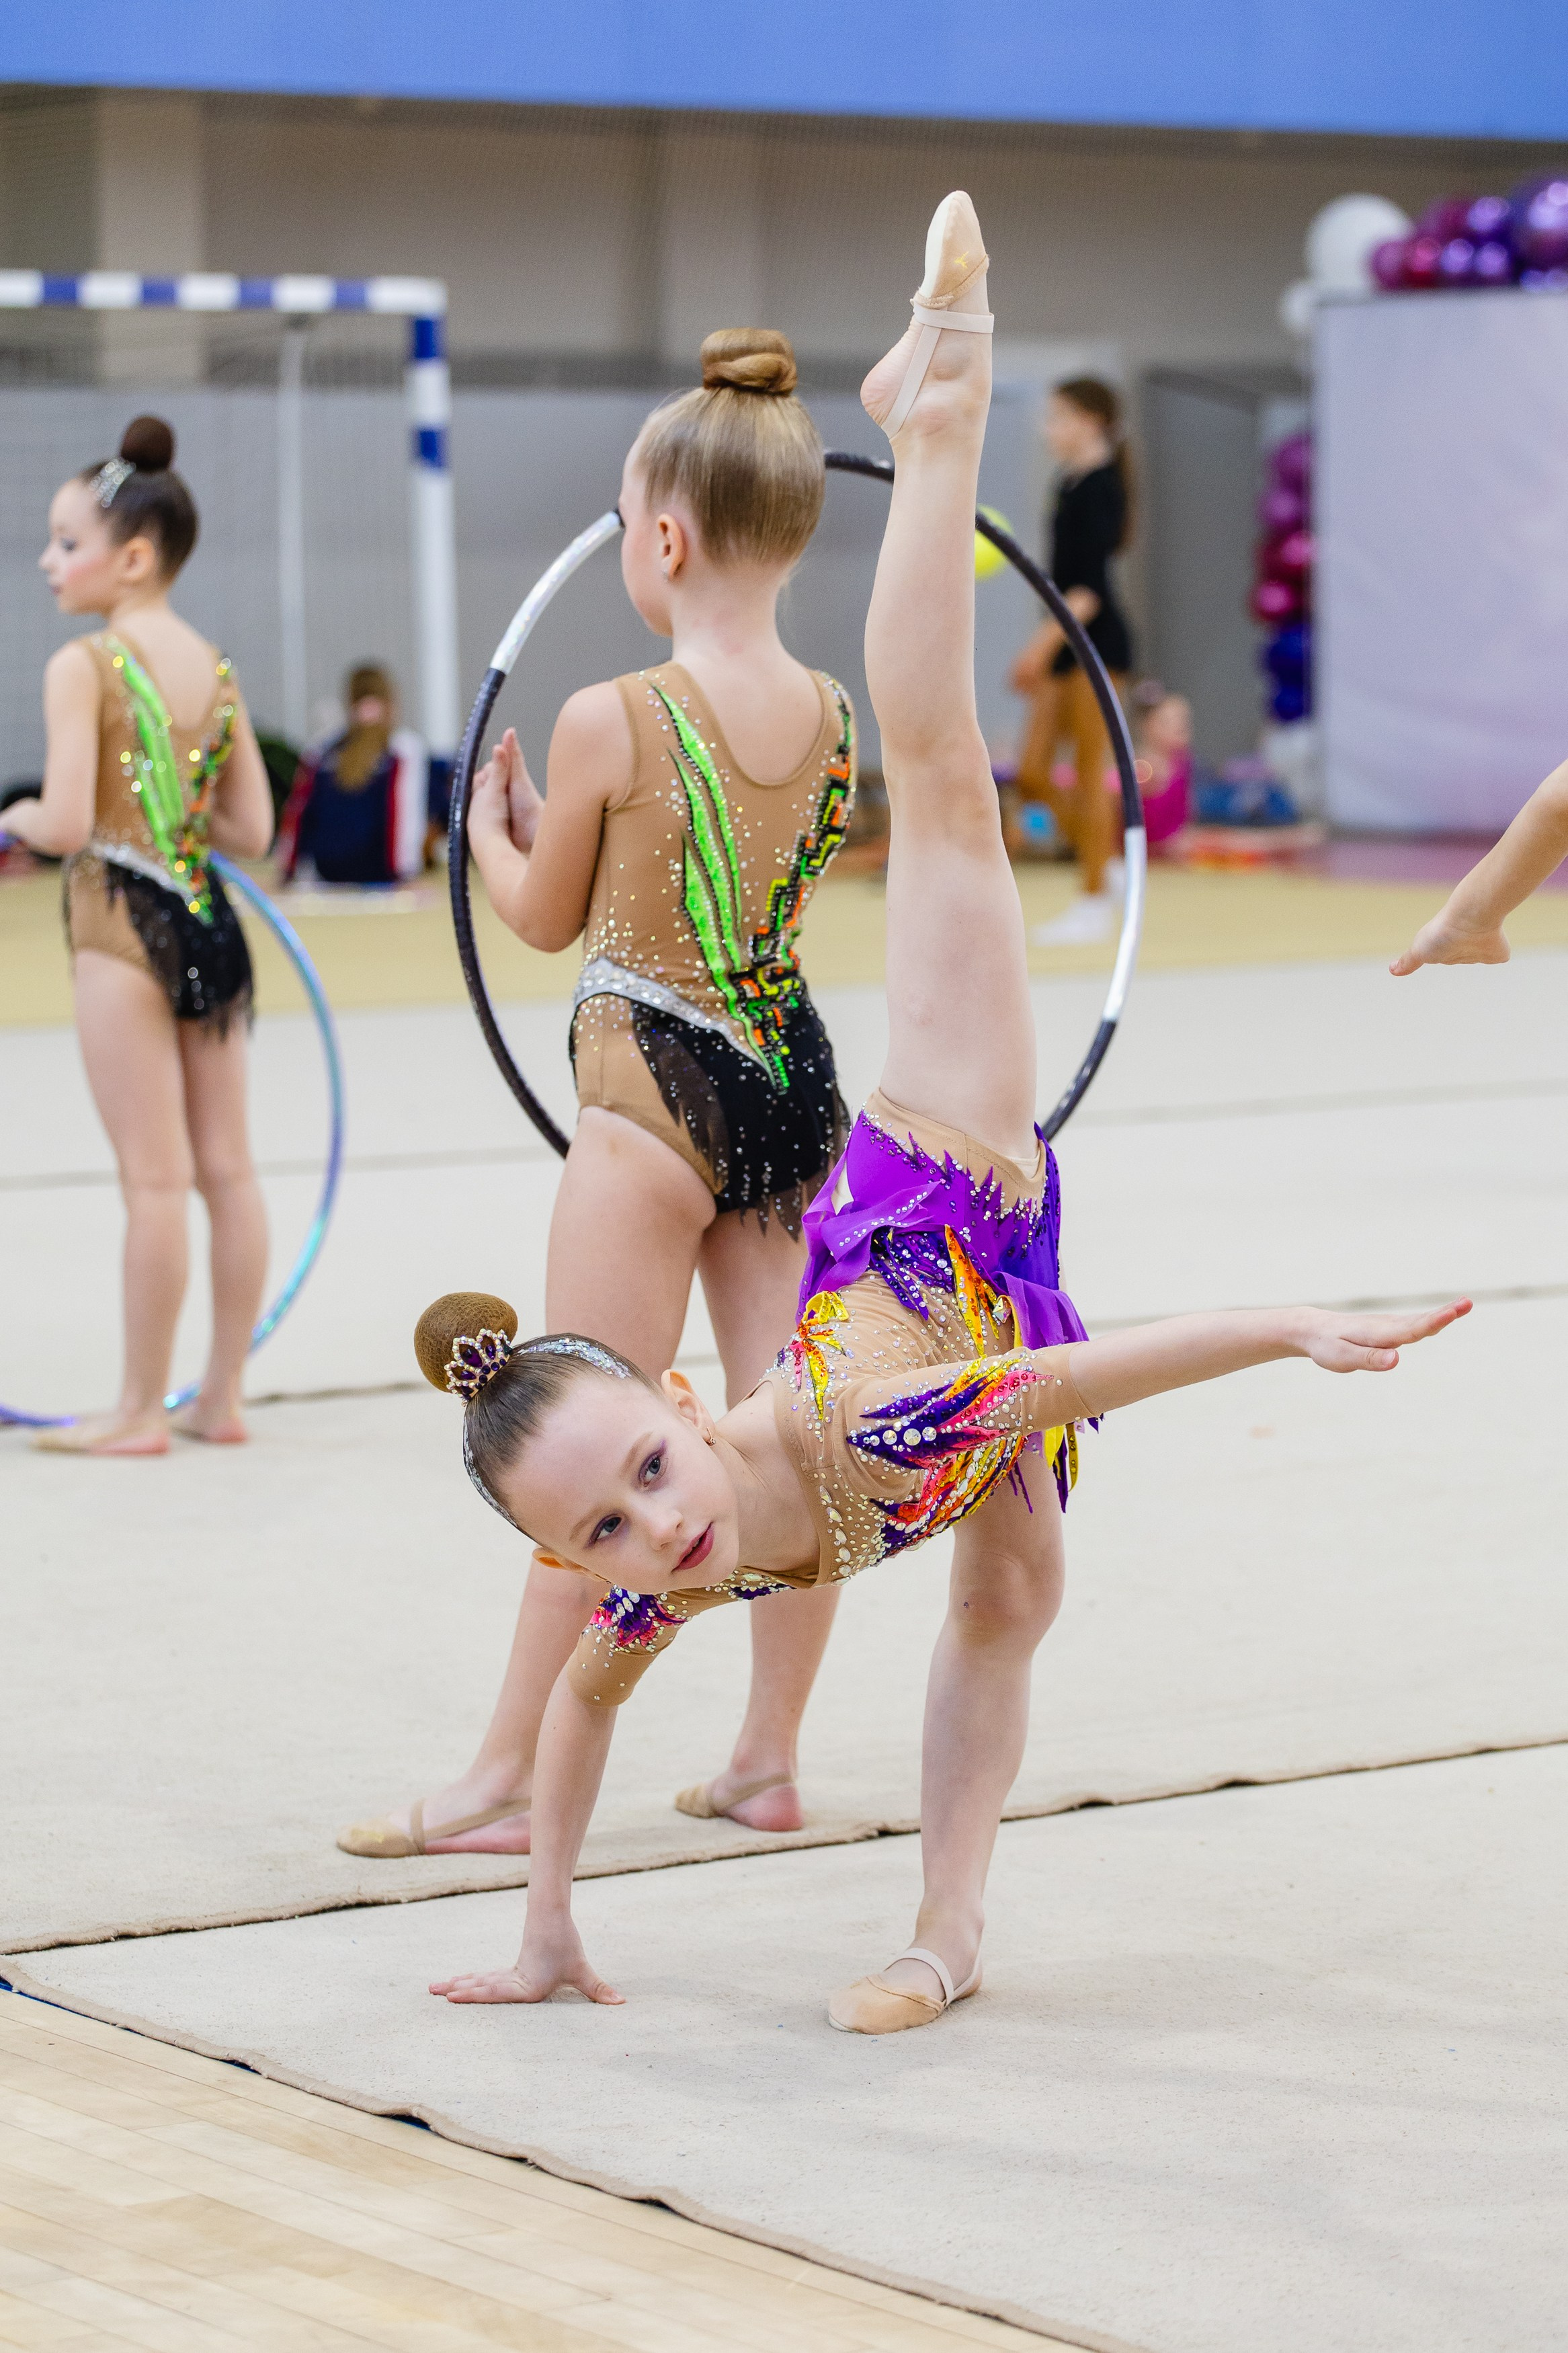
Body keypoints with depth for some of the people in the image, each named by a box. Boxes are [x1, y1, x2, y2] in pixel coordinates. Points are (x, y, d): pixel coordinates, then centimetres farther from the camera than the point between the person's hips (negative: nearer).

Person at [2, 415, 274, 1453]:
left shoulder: (83, 667, -12)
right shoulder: (217, 668, 8)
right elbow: (252, 830, 8)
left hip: (121, 927, -7)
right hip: (208, 924, 7)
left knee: (155, 1176, -3)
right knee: (227, 1166, 10)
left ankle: (142, 1409, 5)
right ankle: (222, 1396, 18)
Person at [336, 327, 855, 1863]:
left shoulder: (608, 723, -14)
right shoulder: (832, 717, 2)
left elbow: (548, 919, 0)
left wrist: (491, 828, 21)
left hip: (654, 1094, -6)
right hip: (793, 1085, 6)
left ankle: (508, 1778, 7)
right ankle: (769, 1759, 17)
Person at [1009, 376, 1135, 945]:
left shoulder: (1101, 486, -12)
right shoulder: (1072, 484, 14)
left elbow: (1091, 584, -19)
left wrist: (1046, 640, -25)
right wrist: (1040, 650, 20)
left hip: (1096, 641, -9)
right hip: (1064, 647, 9)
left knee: (1089, 772, -3)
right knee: (1032, 776, 6)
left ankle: (1095, 902, 3)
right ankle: (1103, 866, 19)